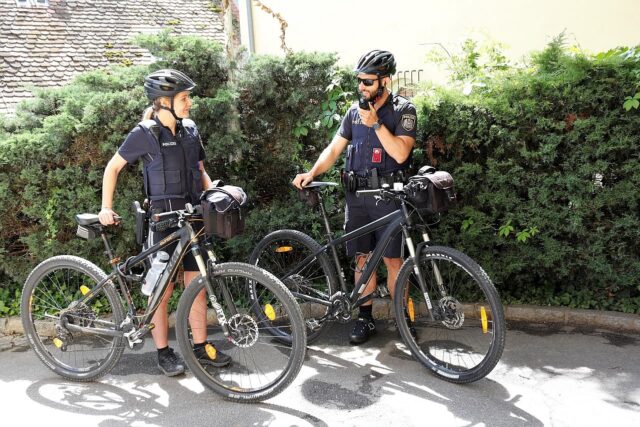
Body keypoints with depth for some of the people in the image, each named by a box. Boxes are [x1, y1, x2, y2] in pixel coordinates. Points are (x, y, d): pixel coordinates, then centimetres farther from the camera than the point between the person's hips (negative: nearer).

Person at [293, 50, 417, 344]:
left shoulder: (403, 110, -3)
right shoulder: (354, 112, 10)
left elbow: (401, 153, -16)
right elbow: (334, 148, 7)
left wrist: (375, 123, -20)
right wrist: (312, 172, -8)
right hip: (356, 196, 4)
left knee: (392, 259, 0)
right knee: (362, 258, 9)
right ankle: (365, 319, 20)